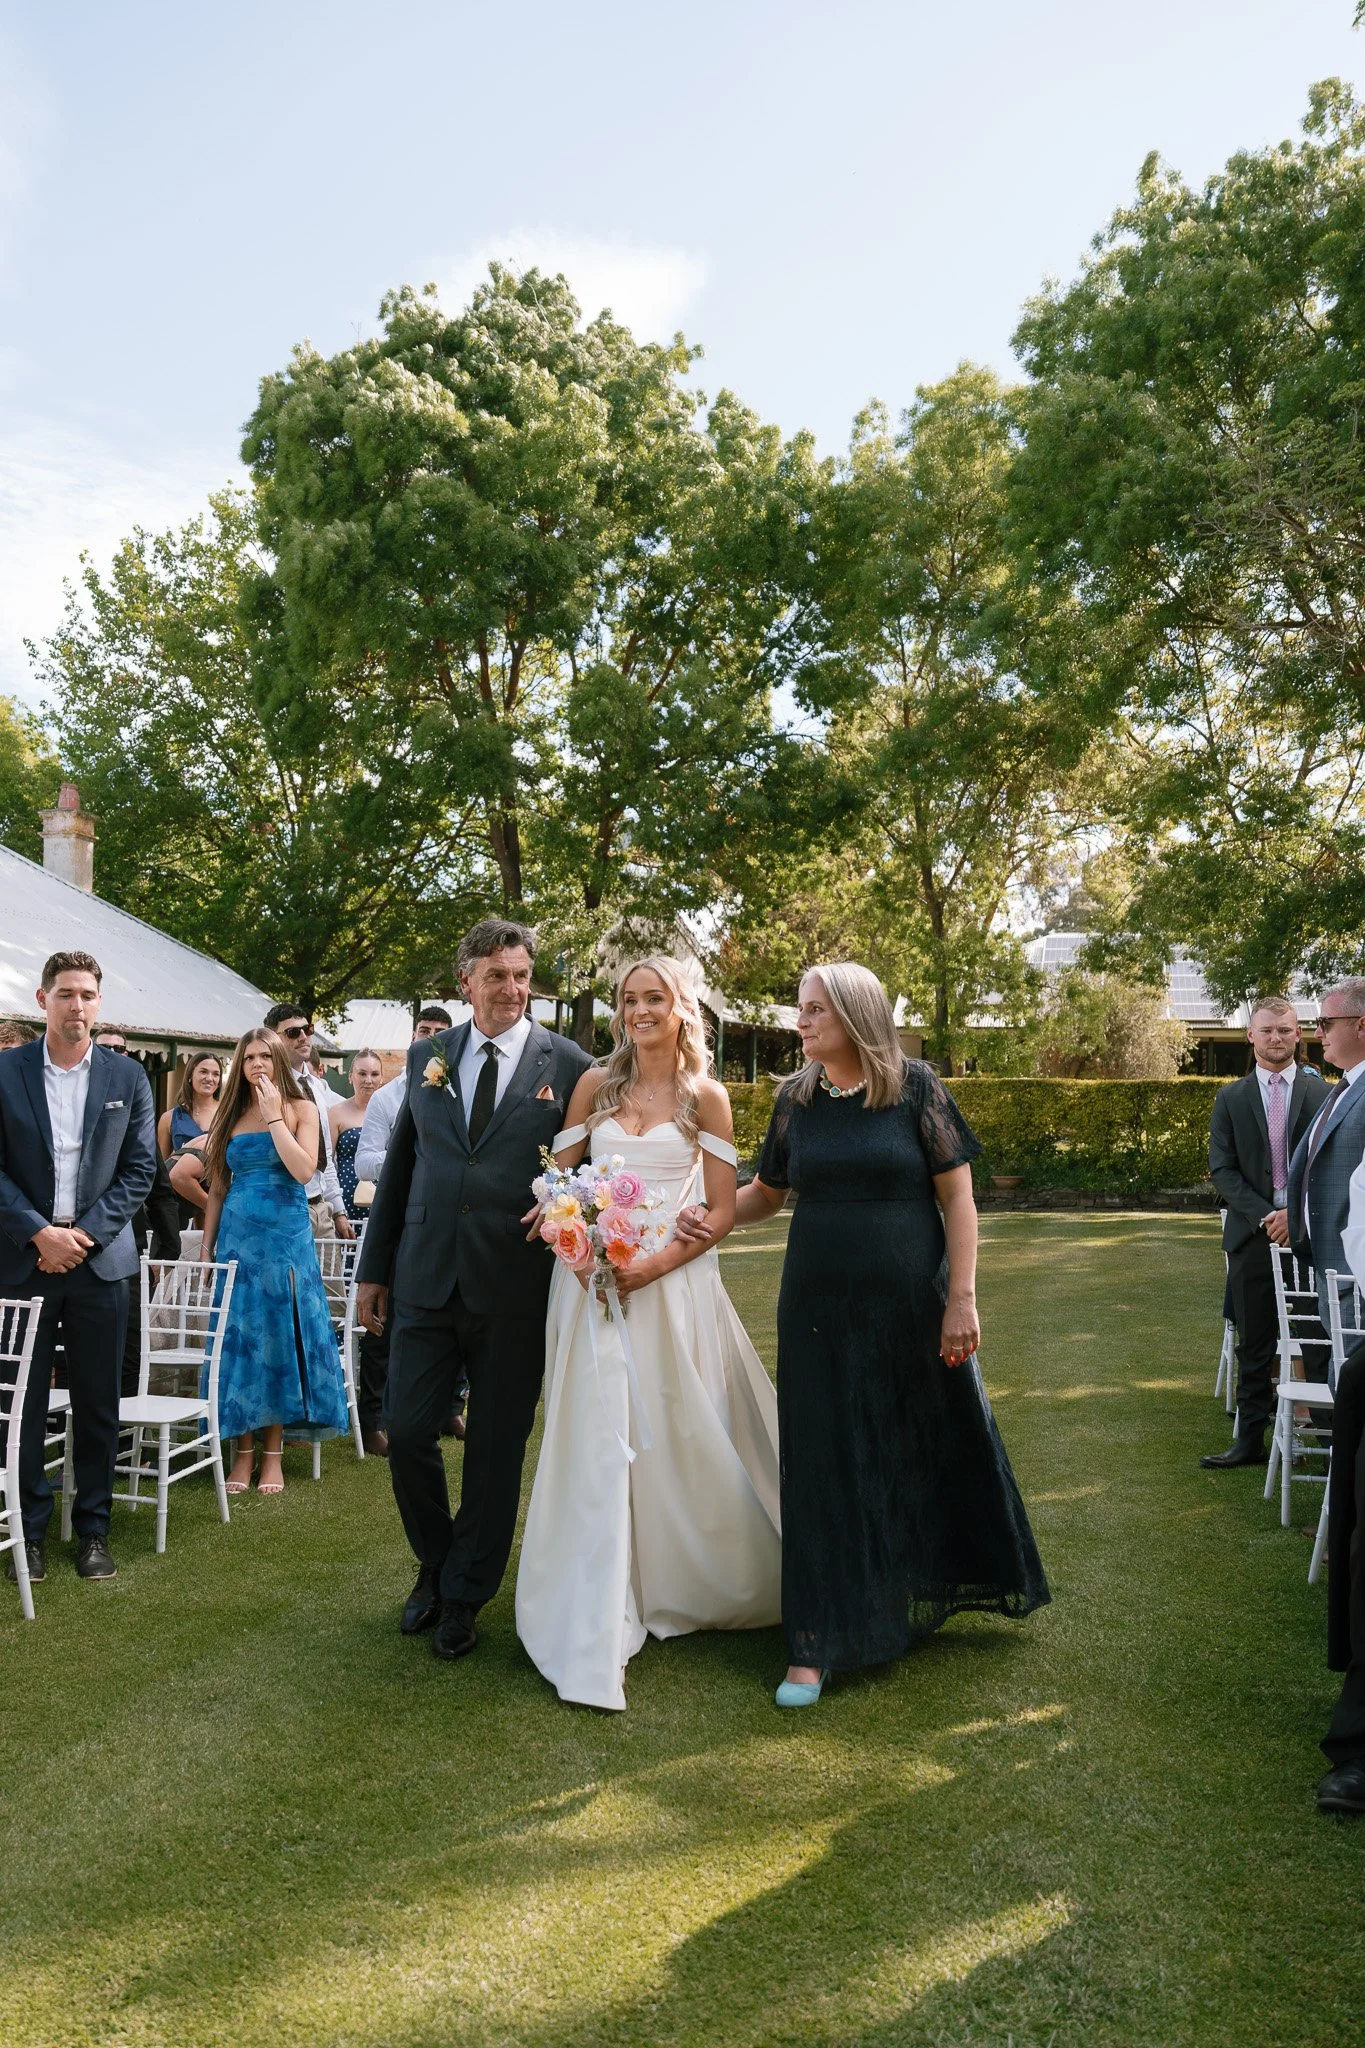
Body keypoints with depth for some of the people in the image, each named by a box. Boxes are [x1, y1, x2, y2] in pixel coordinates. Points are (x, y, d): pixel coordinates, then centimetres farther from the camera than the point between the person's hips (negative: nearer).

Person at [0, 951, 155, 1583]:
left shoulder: (127, 1076, 4)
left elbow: (140, 1169, 3)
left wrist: (84, 1232, -8)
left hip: (99, 1258, 1)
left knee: (97, 1405, 7)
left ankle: (93, 1530, 19)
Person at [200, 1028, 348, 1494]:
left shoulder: (301, 1108, 2)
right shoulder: (231, 1115, 11)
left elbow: (304, 1170, -14)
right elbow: (217, 1188, 12)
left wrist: (273, 1117, -12)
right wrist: (206, 1247, 8)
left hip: (285, 1237, -3)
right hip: (237, 1236, 3)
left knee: (280, 1336, 0)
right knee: (239, 1336, 1)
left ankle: (273, 1453, 7)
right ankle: (244, 1451, 9)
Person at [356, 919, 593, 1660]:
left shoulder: (567, 1064, -3)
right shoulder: (426, 1057, 7)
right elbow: (398, 1167, 12)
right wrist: (374, 1268, 12)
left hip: (515, 1292, -2)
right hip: (426, 1283, 3)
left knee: (497, 1451, 8)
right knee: (407, 1433, 5)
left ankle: (464, 1594, 29)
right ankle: (436, 1563, 33)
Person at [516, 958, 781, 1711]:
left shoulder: (705, 1096, 1)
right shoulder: (595, 1084, 5)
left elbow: (723, 1209, -1)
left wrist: (659, 1262, -14)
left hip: (672, 1282, -1)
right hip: (592, 1279, 1)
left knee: (683, 1441, 7)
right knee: (596, 1444, 0)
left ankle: (691, 1586, 33)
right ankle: (595, 1628, 8)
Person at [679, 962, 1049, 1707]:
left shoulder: (915, 1087, -6)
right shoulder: (795, 1097, 3)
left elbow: (957, 1196, -6)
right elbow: (767, 1191, 11)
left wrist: (961, 1297, -10)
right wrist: (706, 1215, -7)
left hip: (910, 1309, -2)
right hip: (819, 1312, 2)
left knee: (933, 1452, 13)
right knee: (824, 1469, 5)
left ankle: (923, 1596, 38)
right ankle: (818, 1643, 14)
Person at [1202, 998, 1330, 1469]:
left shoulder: (1324, 1094, 3)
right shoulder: (1230, 1100, 7)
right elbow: (1222, 1169, 1)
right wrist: (1265, 1216, -11)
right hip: (1253, 1236, 1)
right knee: (1255, 1346, 7)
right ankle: (1250, 1439, 14)